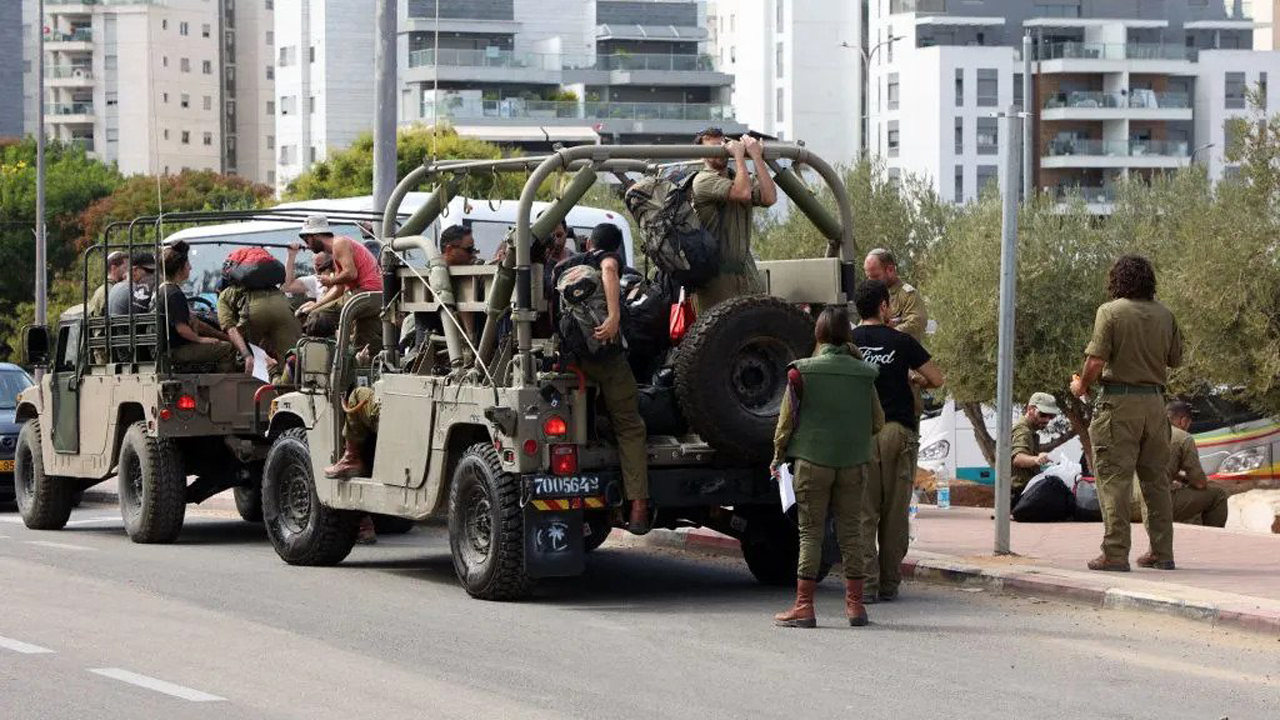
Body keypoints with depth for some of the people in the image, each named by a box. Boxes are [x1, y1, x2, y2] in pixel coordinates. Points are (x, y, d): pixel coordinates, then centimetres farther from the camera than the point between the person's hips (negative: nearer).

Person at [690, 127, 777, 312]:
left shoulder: (741, 177, 15)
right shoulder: (703, 180, -6)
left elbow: (769, 198, -5)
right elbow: (743, 193, -21)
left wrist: (756, 156, -1)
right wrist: (739, 154, -10)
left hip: (746, 269, 6)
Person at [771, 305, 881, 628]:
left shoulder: (802, 371, -7)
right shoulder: (863, 373, 1)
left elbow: (787, 419, -3)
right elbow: (877, 422, 9)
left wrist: (779, 455, 11)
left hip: (812, 460, -2)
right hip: (854, 462, 2)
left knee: (810, 532, 2)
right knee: (850, 531, 9)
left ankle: (804, 605, 0)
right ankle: (855, 604, 12)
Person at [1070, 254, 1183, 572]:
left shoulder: (1111, 311, -7)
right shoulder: (1165, 315, 7)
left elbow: (1096, 361, -13)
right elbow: (1175, 360, 13)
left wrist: (1081, 386, 4)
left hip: (1119, 401, -5)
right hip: (1155, 400, 5)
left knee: (1114, 478, -3)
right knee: (1157, 479, 12)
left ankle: (1115, 553, -7)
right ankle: (1162, 552, 15)